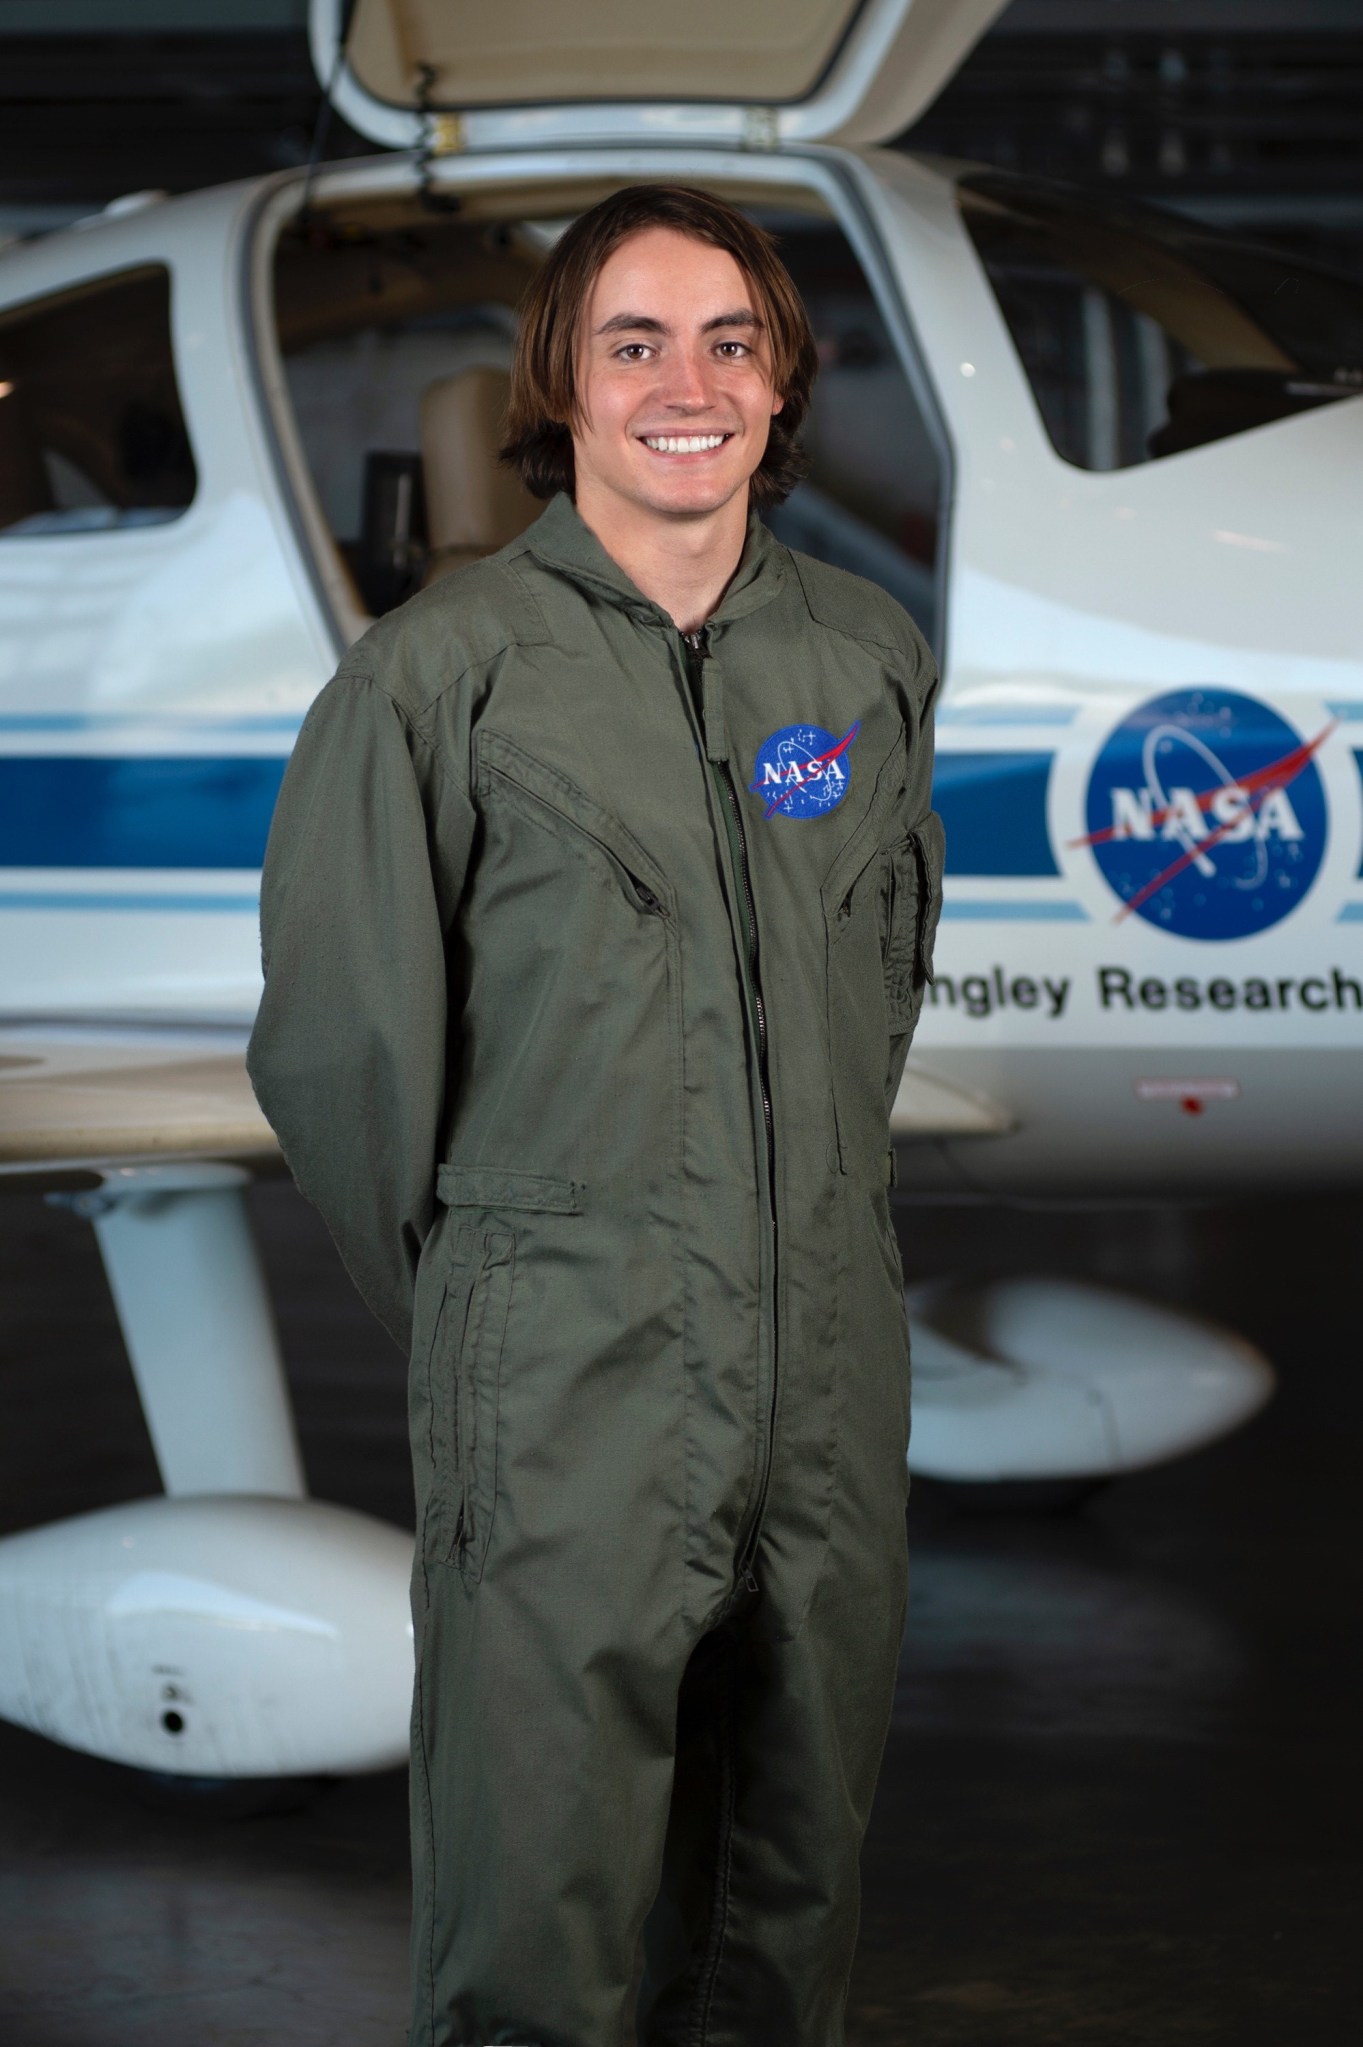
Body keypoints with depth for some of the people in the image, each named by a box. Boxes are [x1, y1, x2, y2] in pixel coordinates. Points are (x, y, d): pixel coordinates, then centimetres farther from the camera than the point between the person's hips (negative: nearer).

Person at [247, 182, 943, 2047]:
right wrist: (461, 1296, 6)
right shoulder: (444, 670, -6)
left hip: (830, 1384, 4)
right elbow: (338, 1048, 0)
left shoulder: (873, 661, 8)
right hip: (567, 1402, -4)